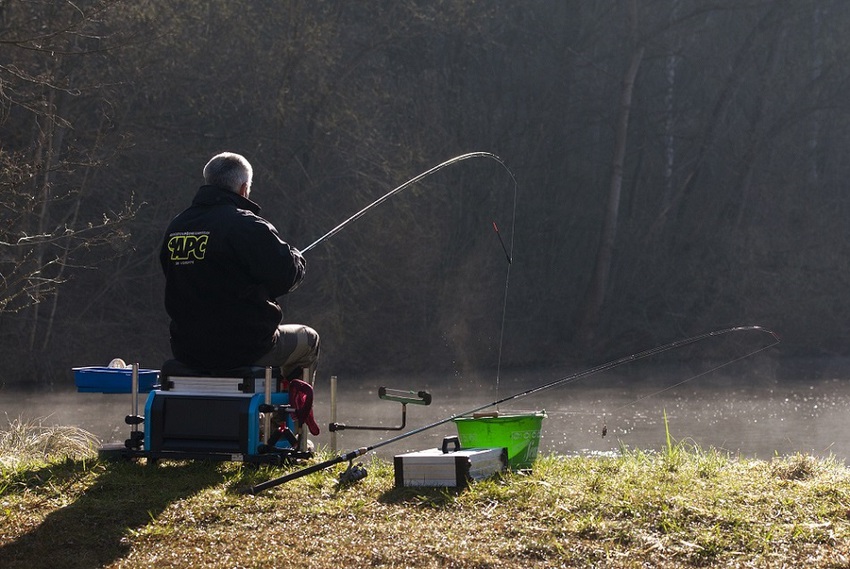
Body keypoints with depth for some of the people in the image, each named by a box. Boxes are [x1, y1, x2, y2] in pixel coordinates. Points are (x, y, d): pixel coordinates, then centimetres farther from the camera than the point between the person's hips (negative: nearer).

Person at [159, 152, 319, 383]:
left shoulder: (175, 228, 4)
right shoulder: (247, 225, -16)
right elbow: (289, 274, -14)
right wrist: (295, 257, 10)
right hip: (244, 349, -6)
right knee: (309, 340, 21)